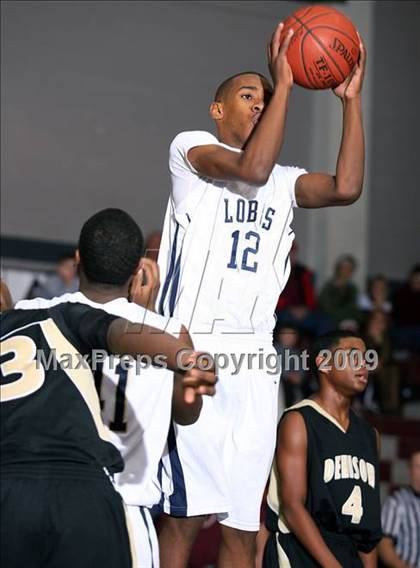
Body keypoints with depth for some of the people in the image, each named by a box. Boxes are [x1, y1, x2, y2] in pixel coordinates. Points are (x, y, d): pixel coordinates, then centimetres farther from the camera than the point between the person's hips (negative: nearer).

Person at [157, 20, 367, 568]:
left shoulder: (285, 182, 21)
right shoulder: (191, 146, 4)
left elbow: (346, 187, 1)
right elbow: (250, 168, -16)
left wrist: (351, 100, 3)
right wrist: (284, 81, -11)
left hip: (254, 360, 6)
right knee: (185, 513, -12)